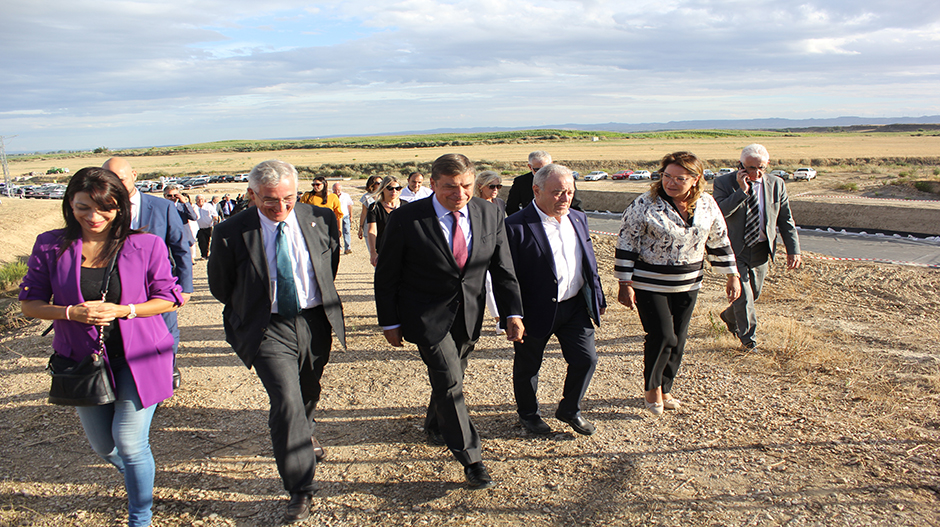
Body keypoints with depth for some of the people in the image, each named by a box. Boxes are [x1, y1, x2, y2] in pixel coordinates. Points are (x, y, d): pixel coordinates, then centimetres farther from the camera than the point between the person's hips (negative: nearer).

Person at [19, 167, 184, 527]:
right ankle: (139, 478, 51)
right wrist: (72, 313, -18)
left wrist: (123, 311, -20)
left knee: (130, 441, -4)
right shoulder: (50, 246, -4)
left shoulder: (146, 245, -10)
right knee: (102, 445, 16)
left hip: (138, 357, -3)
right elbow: (30, 302, 1)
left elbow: (167, 299, -4)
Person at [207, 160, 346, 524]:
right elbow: (220, 287, 3)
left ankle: (305, 434, 56)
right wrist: (252, 307, 11)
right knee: (286, 401, -13)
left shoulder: (321, 220, -5)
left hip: (316, 322, 3)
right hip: (268, 330, -3)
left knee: (309, 392, 22)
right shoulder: (231, 233, -12)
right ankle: (301, 491, -1)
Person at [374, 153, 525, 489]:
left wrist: (513, 314, -5)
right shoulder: (406, 219, -15)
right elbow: (386, 275, -6)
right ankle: (471, 460, 8)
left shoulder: (489, 216, -5)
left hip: (469, 316, 4)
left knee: (452, 377, 18)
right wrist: (389, 322, -4)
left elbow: (503, 270, 2)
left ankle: (435, 427, 47)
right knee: (449, 382, -7)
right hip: (426, 317, -4)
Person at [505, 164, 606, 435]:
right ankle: (528, 413, 40)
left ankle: (569, 410, 35)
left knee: (586, 360, 10)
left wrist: (598, 298, 15)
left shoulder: (578, 219, 5)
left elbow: (590, 262, 15)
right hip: (537, 311, -5)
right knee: (527, 367, 13)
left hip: (575, 307, 6)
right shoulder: (516, 226, -18)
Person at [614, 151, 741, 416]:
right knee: (662, 337, -10)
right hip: (650, 285, -5)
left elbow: (719, 241, 11)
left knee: (677, 340, 11)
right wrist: (625, 283, -12)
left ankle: (665, 389, 30)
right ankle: (652, 388, 14)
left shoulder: (707, 205, -1)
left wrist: (732, 276, 11)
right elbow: (626, 243, -11)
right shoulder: (645, 204, -14)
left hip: (687, 285, 5)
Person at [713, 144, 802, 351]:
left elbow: (786, 221, 5)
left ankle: (729, 317, 44)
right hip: (735, 250, -4)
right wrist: (742, 190, -28)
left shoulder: (776, 184, 0)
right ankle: (748, 337, 14)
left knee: (754, 294, 16)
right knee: (743, 295, -6)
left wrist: (793, 250, -2)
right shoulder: (724, 182, -11)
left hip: (761, 250, 4)